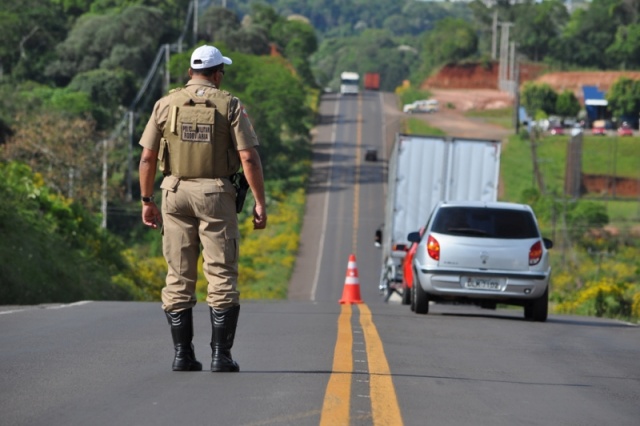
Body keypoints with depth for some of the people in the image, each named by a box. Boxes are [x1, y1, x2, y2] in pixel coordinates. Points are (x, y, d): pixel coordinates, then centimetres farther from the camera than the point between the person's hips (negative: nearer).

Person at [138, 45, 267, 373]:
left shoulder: (166, 105, 4)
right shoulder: (229, 106, -3)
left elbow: (147, 158, 2)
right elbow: (249, 158, -9)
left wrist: (147, 201, 10)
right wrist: (260, 202, -5)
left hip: (176, 192, 2)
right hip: (216, 194, -2)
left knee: (179, 278, 6)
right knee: (221, 276, 1)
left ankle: (182, 354, 4)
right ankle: (221, 355, -4)